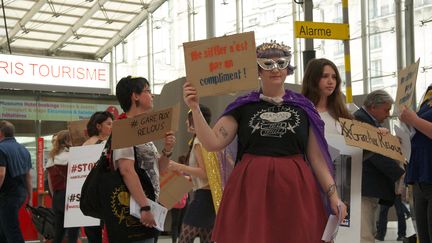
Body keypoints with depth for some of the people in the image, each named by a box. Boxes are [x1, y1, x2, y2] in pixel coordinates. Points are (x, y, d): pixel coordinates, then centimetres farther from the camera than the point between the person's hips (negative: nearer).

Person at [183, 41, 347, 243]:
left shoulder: (303, 107, 8)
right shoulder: (243, 106, 6)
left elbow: (316, 157, 8)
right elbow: (212, 143, -1)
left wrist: (332, 194, 1)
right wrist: (195, 108, -10)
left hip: (295, 191, 1)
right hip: (251, 190, -1)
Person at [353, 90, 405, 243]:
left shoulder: (370, 121, 22)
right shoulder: (360, 119, -12)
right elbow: (374, 153, -19)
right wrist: (400, 174, -17)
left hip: (372, 190, 11)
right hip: (362, 189, -11)